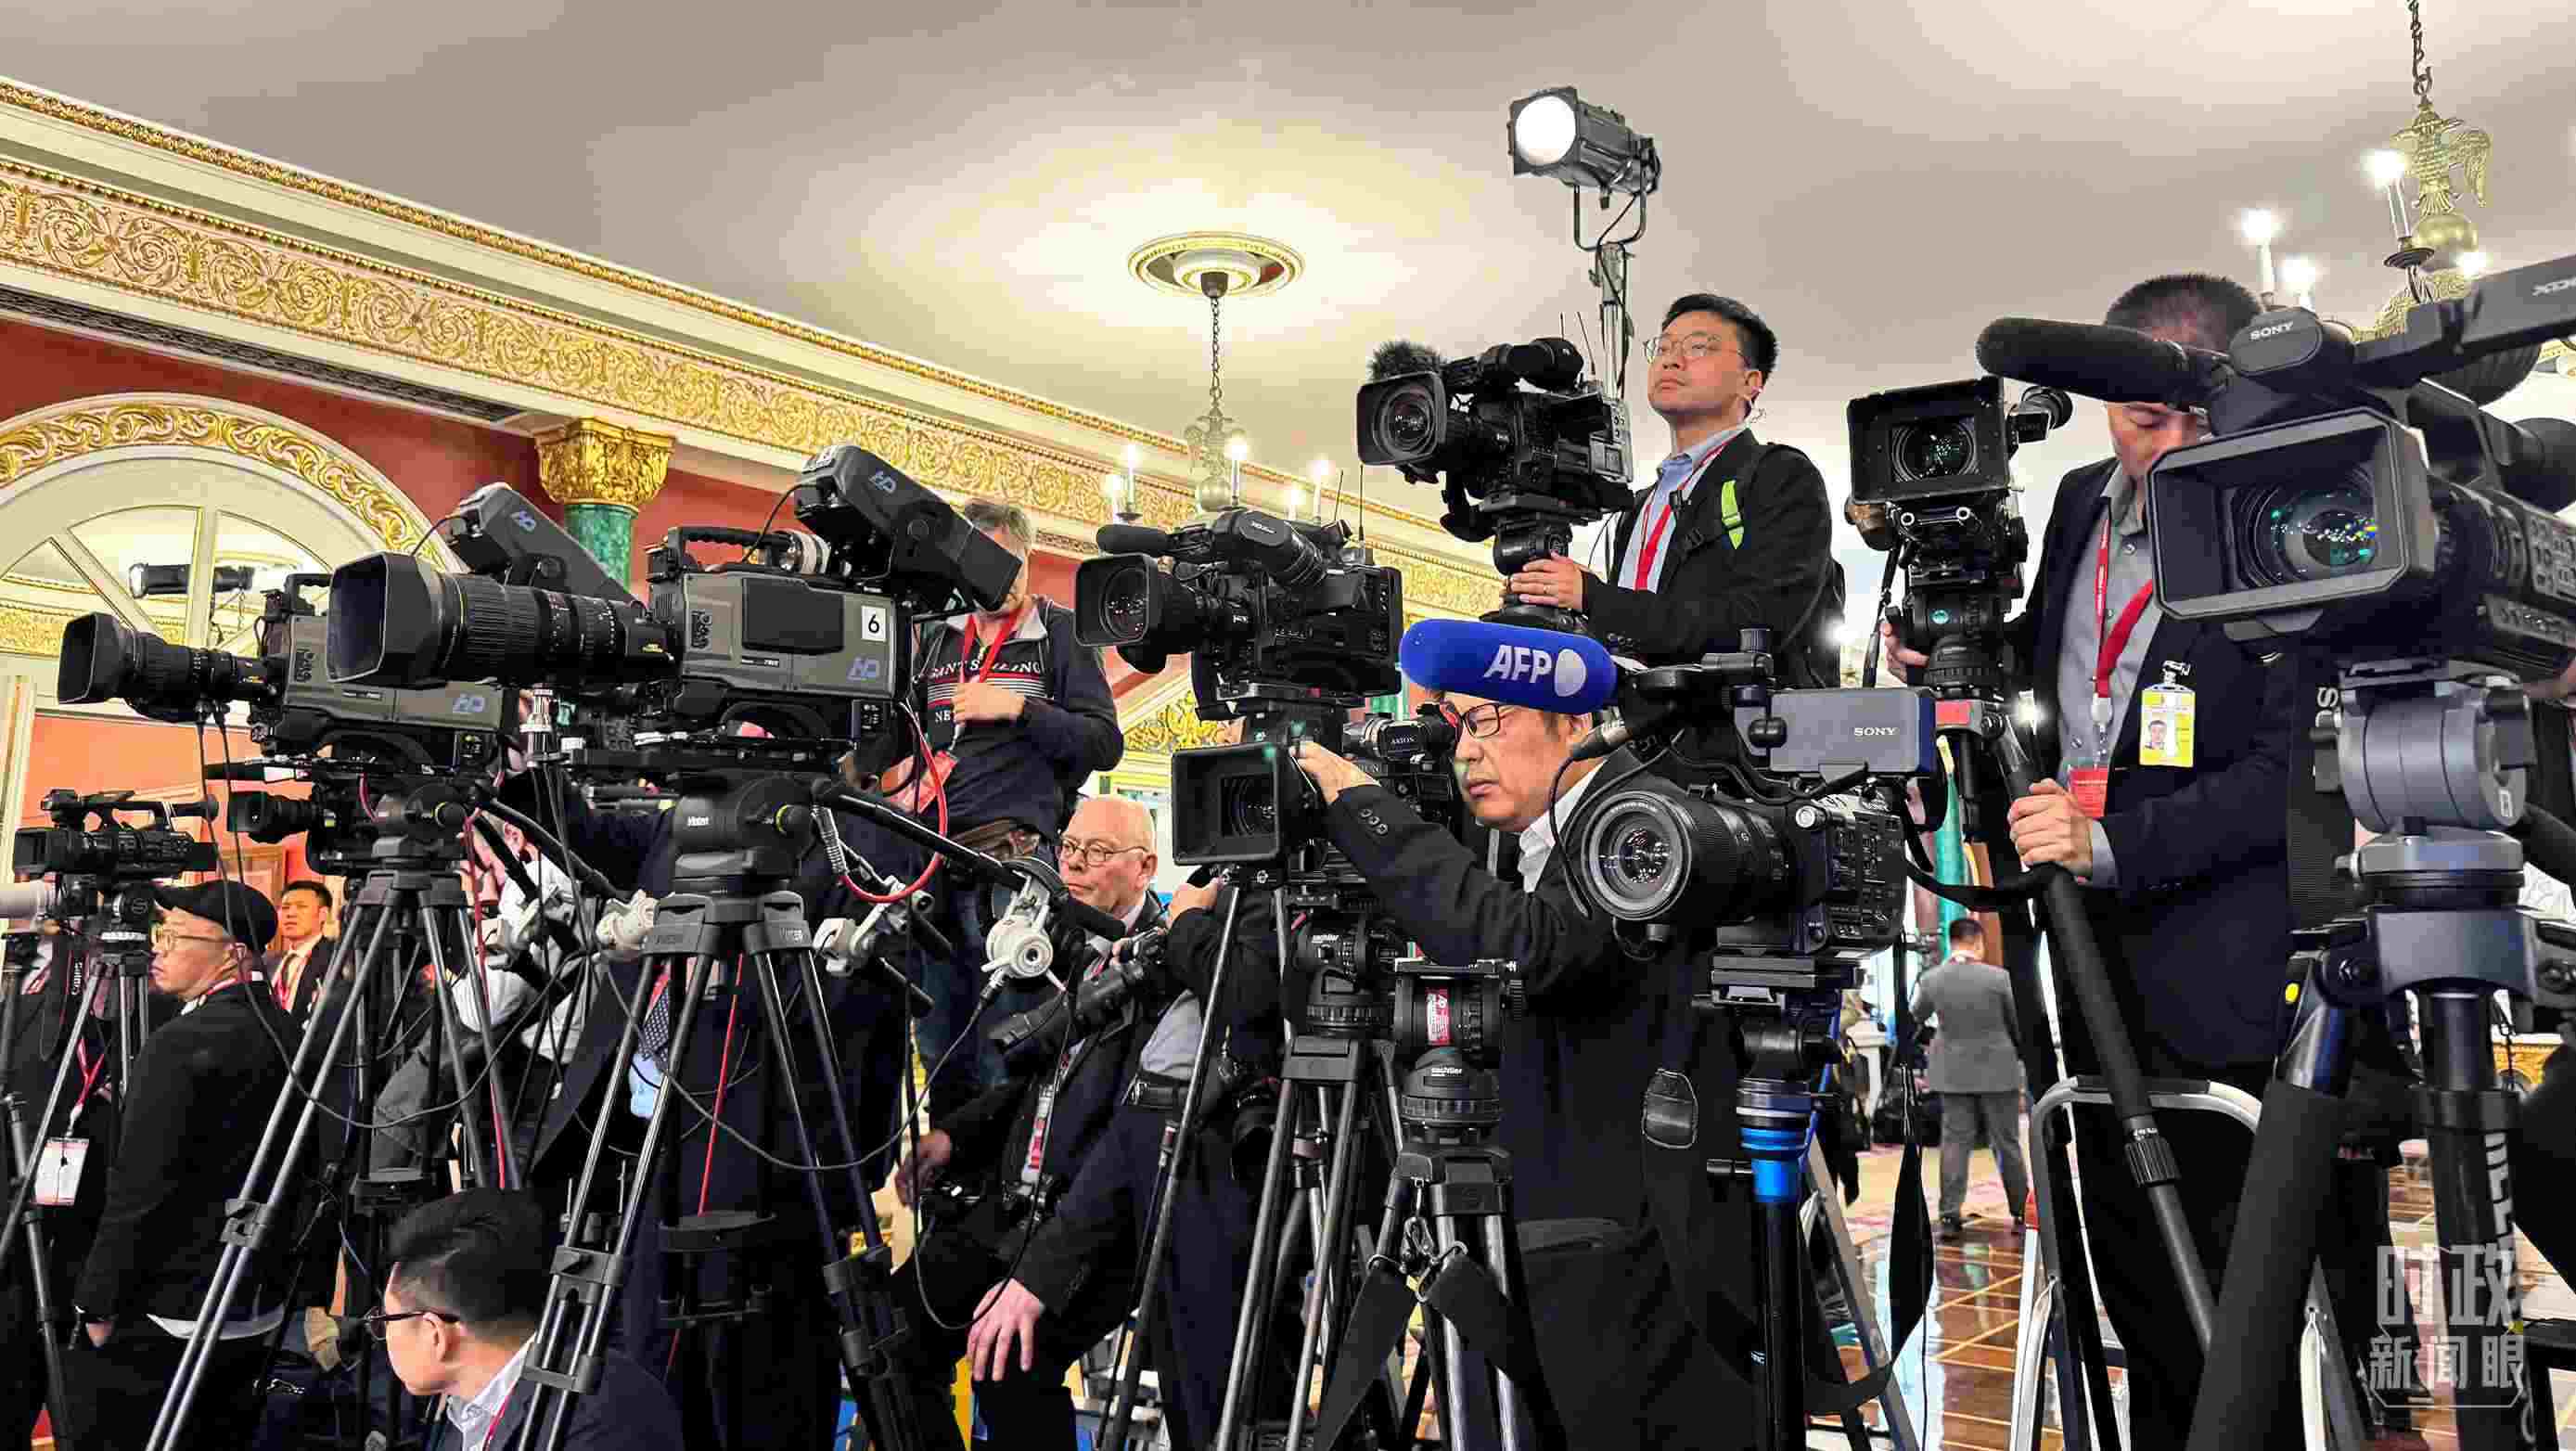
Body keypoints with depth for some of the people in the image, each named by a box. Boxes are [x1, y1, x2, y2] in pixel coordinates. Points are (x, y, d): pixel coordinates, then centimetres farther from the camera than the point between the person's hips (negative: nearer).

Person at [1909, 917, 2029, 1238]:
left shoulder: (1931, 979, -6)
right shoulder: (1998, 977, -13)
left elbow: (1918, 1017, 12)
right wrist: (2024, 1054, 17)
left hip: (1953, 1072, 2)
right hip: (1997, 1070, -2)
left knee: (1955, 1142, 3)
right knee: (2006, 1143, 9)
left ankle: (1950, 1216, -2)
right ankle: (2021, 1212, 19)